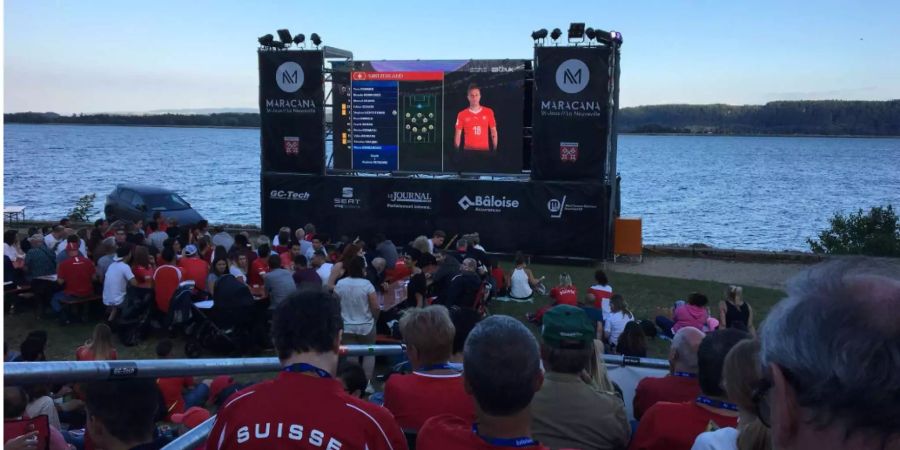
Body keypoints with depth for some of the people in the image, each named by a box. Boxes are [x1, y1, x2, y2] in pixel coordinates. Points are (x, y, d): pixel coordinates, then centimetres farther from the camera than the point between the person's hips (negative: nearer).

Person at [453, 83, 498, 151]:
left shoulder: (489, 112, 5)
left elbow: (493, 132, 8)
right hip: (468, 149, -1)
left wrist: (495, 149, 2)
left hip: (484, 149, 1)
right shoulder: (462, 114, 2)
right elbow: (458, 135, 4)